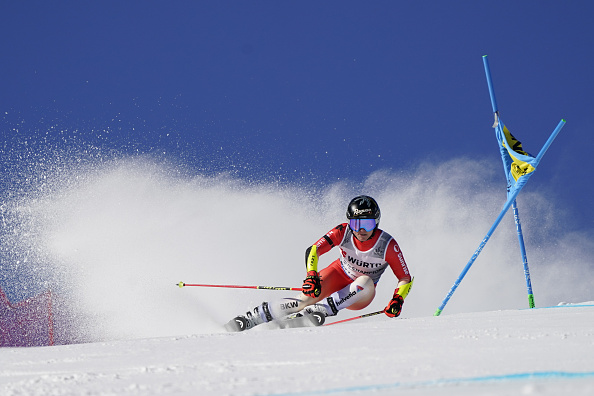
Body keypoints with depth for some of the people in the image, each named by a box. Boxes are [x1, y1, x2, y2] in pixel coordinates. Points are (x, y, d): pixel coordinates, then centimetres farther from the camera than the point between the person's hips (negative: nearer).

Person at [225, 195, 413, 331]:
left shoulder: (388, 245, -24)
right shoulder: (343, 232, -22)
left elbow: (406, 279, -16)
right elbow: (313, 251, -24)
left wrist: (397, 300, -34)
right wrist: (311, 276, -42)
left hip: (360, 295, 0)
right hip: (339, 274, 0)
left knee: (365, 282, -35)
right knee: (307, 297, -25)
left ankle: (321, 310, -41)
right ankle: (252, 317, -17)